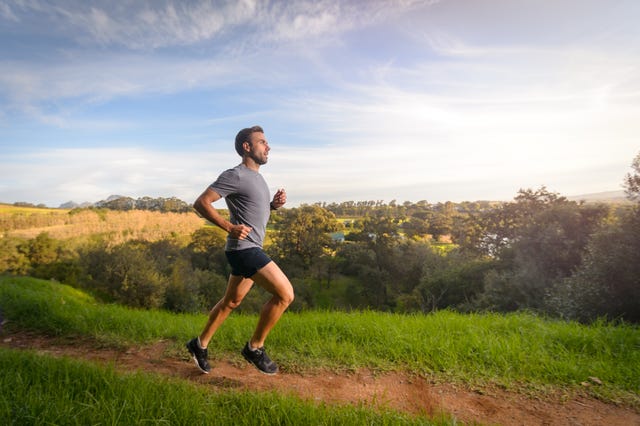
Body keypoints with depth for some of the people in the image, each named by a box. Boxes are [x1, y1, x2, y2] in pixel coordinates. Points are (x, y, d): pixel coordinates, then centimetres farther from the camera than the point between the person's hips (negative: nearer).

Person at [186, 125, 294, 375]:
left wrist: (274, 204, 6)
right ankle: (255, 347, 6)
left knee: (232, 301, 19)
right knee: (285, 294, -11)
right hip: (244, 248, -10)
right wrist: (229, 227, -21)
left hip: (250, 249, 10)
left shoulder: (256, 177, 16)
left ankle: (200, 344, 36)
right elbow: (201, 203, -15)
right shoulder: (236, 176, -13)